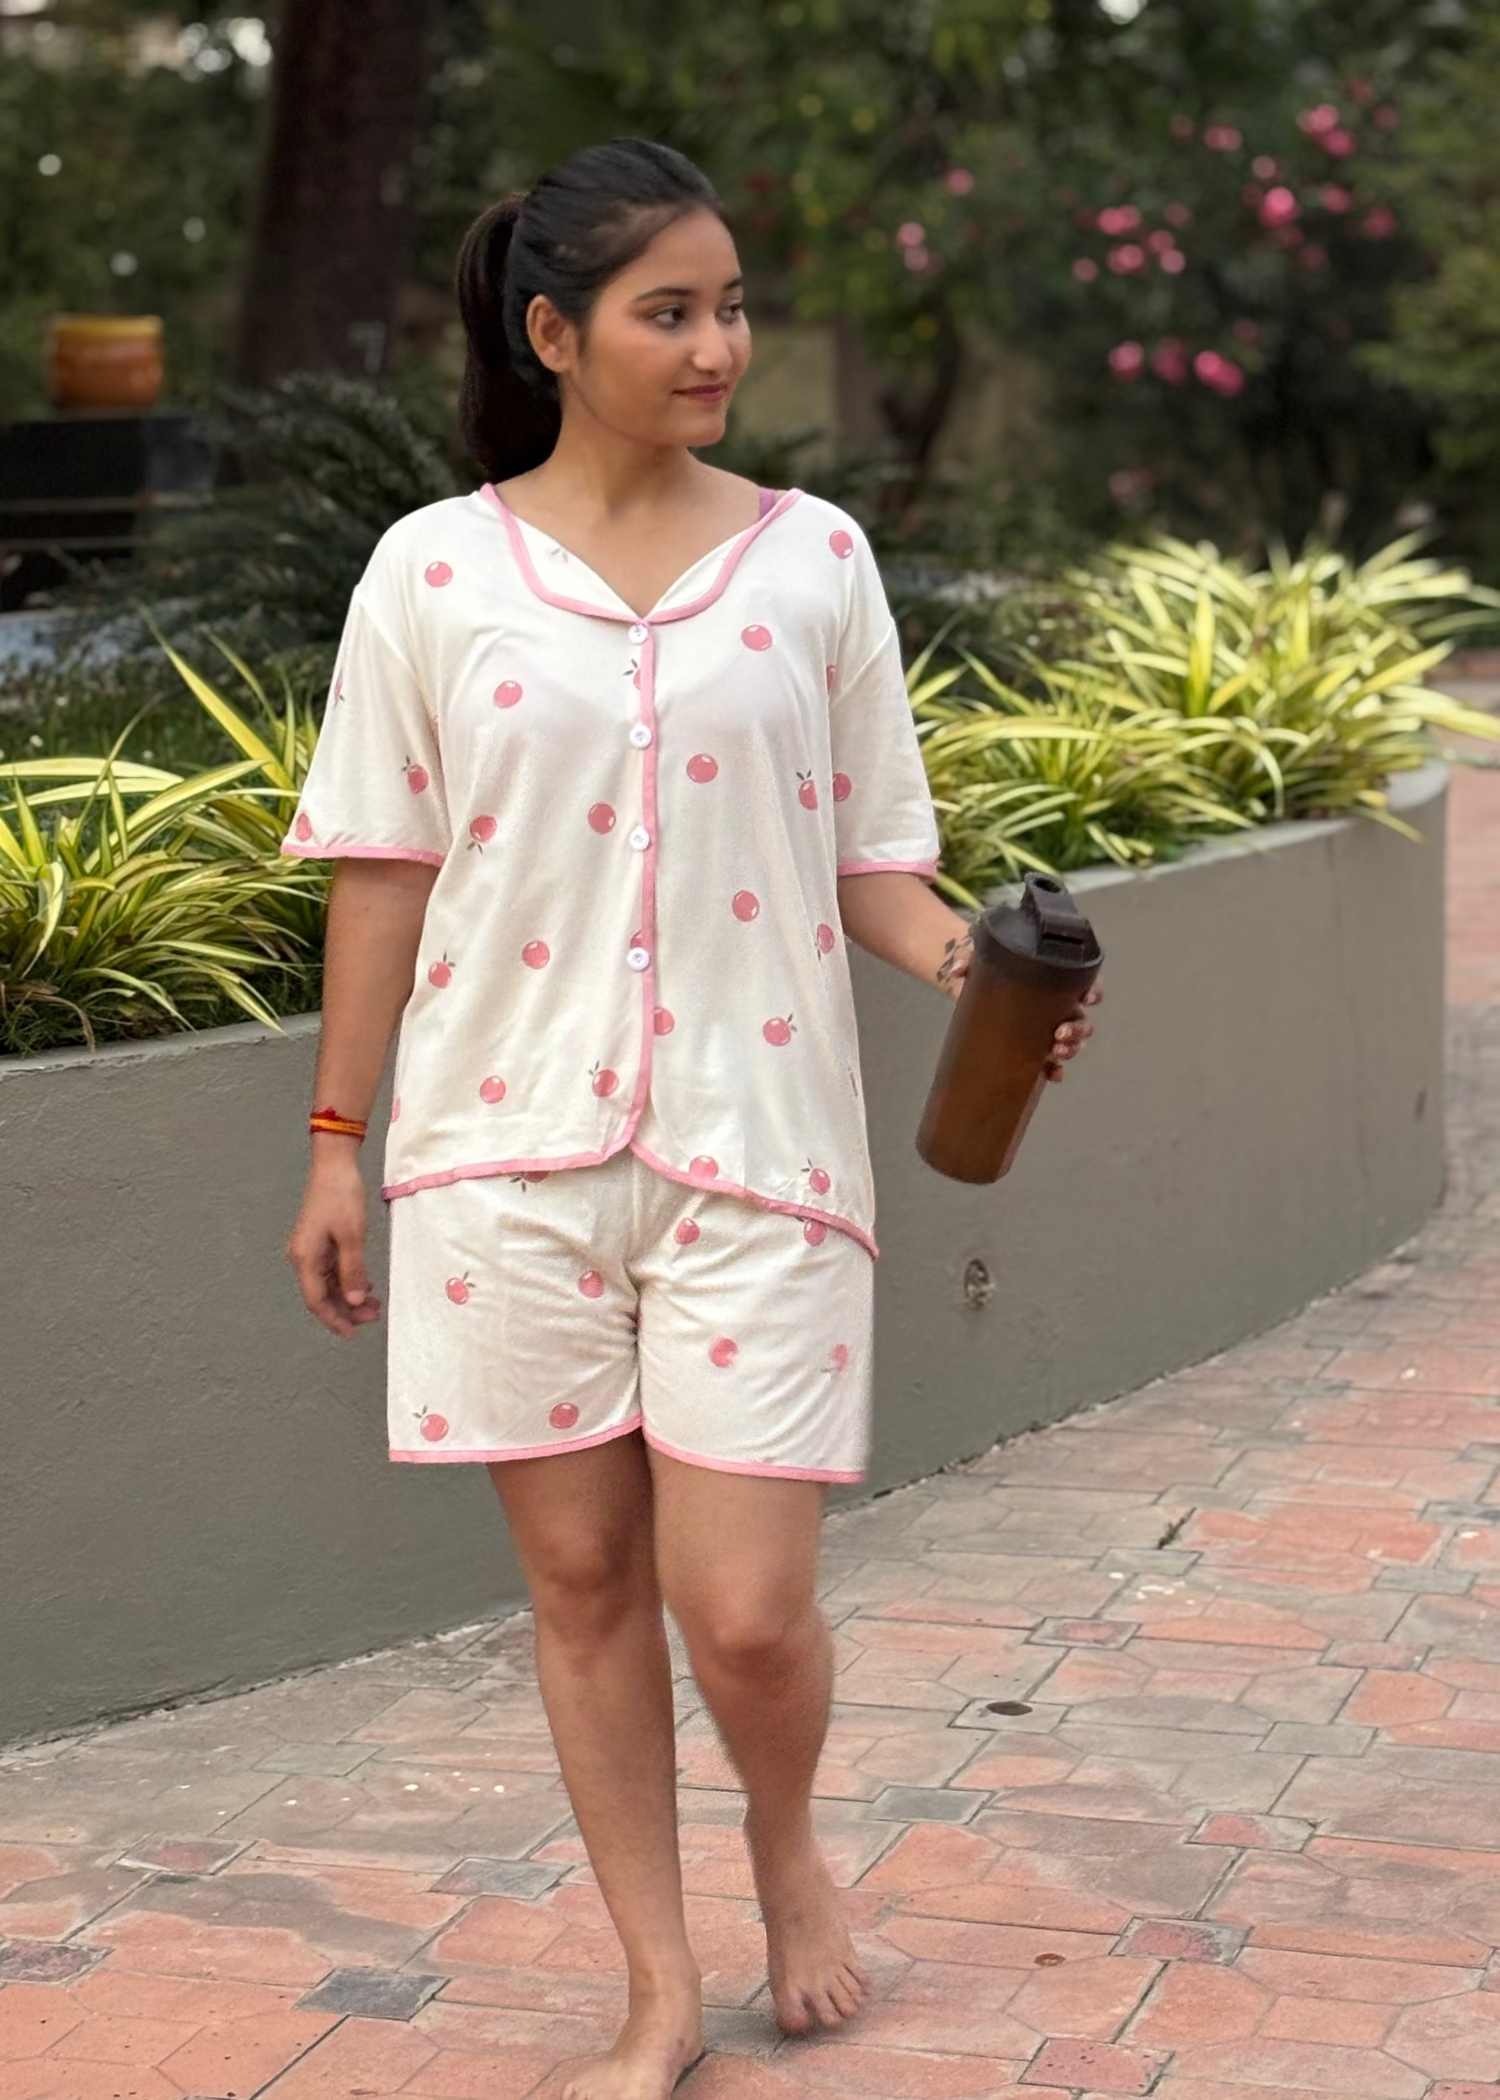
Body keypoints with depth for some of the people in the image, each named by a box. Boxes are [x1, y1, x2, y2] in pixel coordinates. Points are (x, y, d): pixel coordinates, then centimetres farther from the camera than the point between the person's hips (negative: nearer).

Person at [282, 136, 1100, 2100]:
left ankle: (786, 1837, 32)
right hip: (511, 1139, 0)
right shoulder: (436, 570, 1)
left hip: (755, 1144, 0)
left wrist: (966, 957, -15)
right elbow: (385, 869, 5)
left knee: (747, 1613, -3)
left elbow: (868, 853, 6)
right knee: (584, 1577, 8)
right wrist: (336, 1144, 6)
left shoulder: (813, 558, 4)